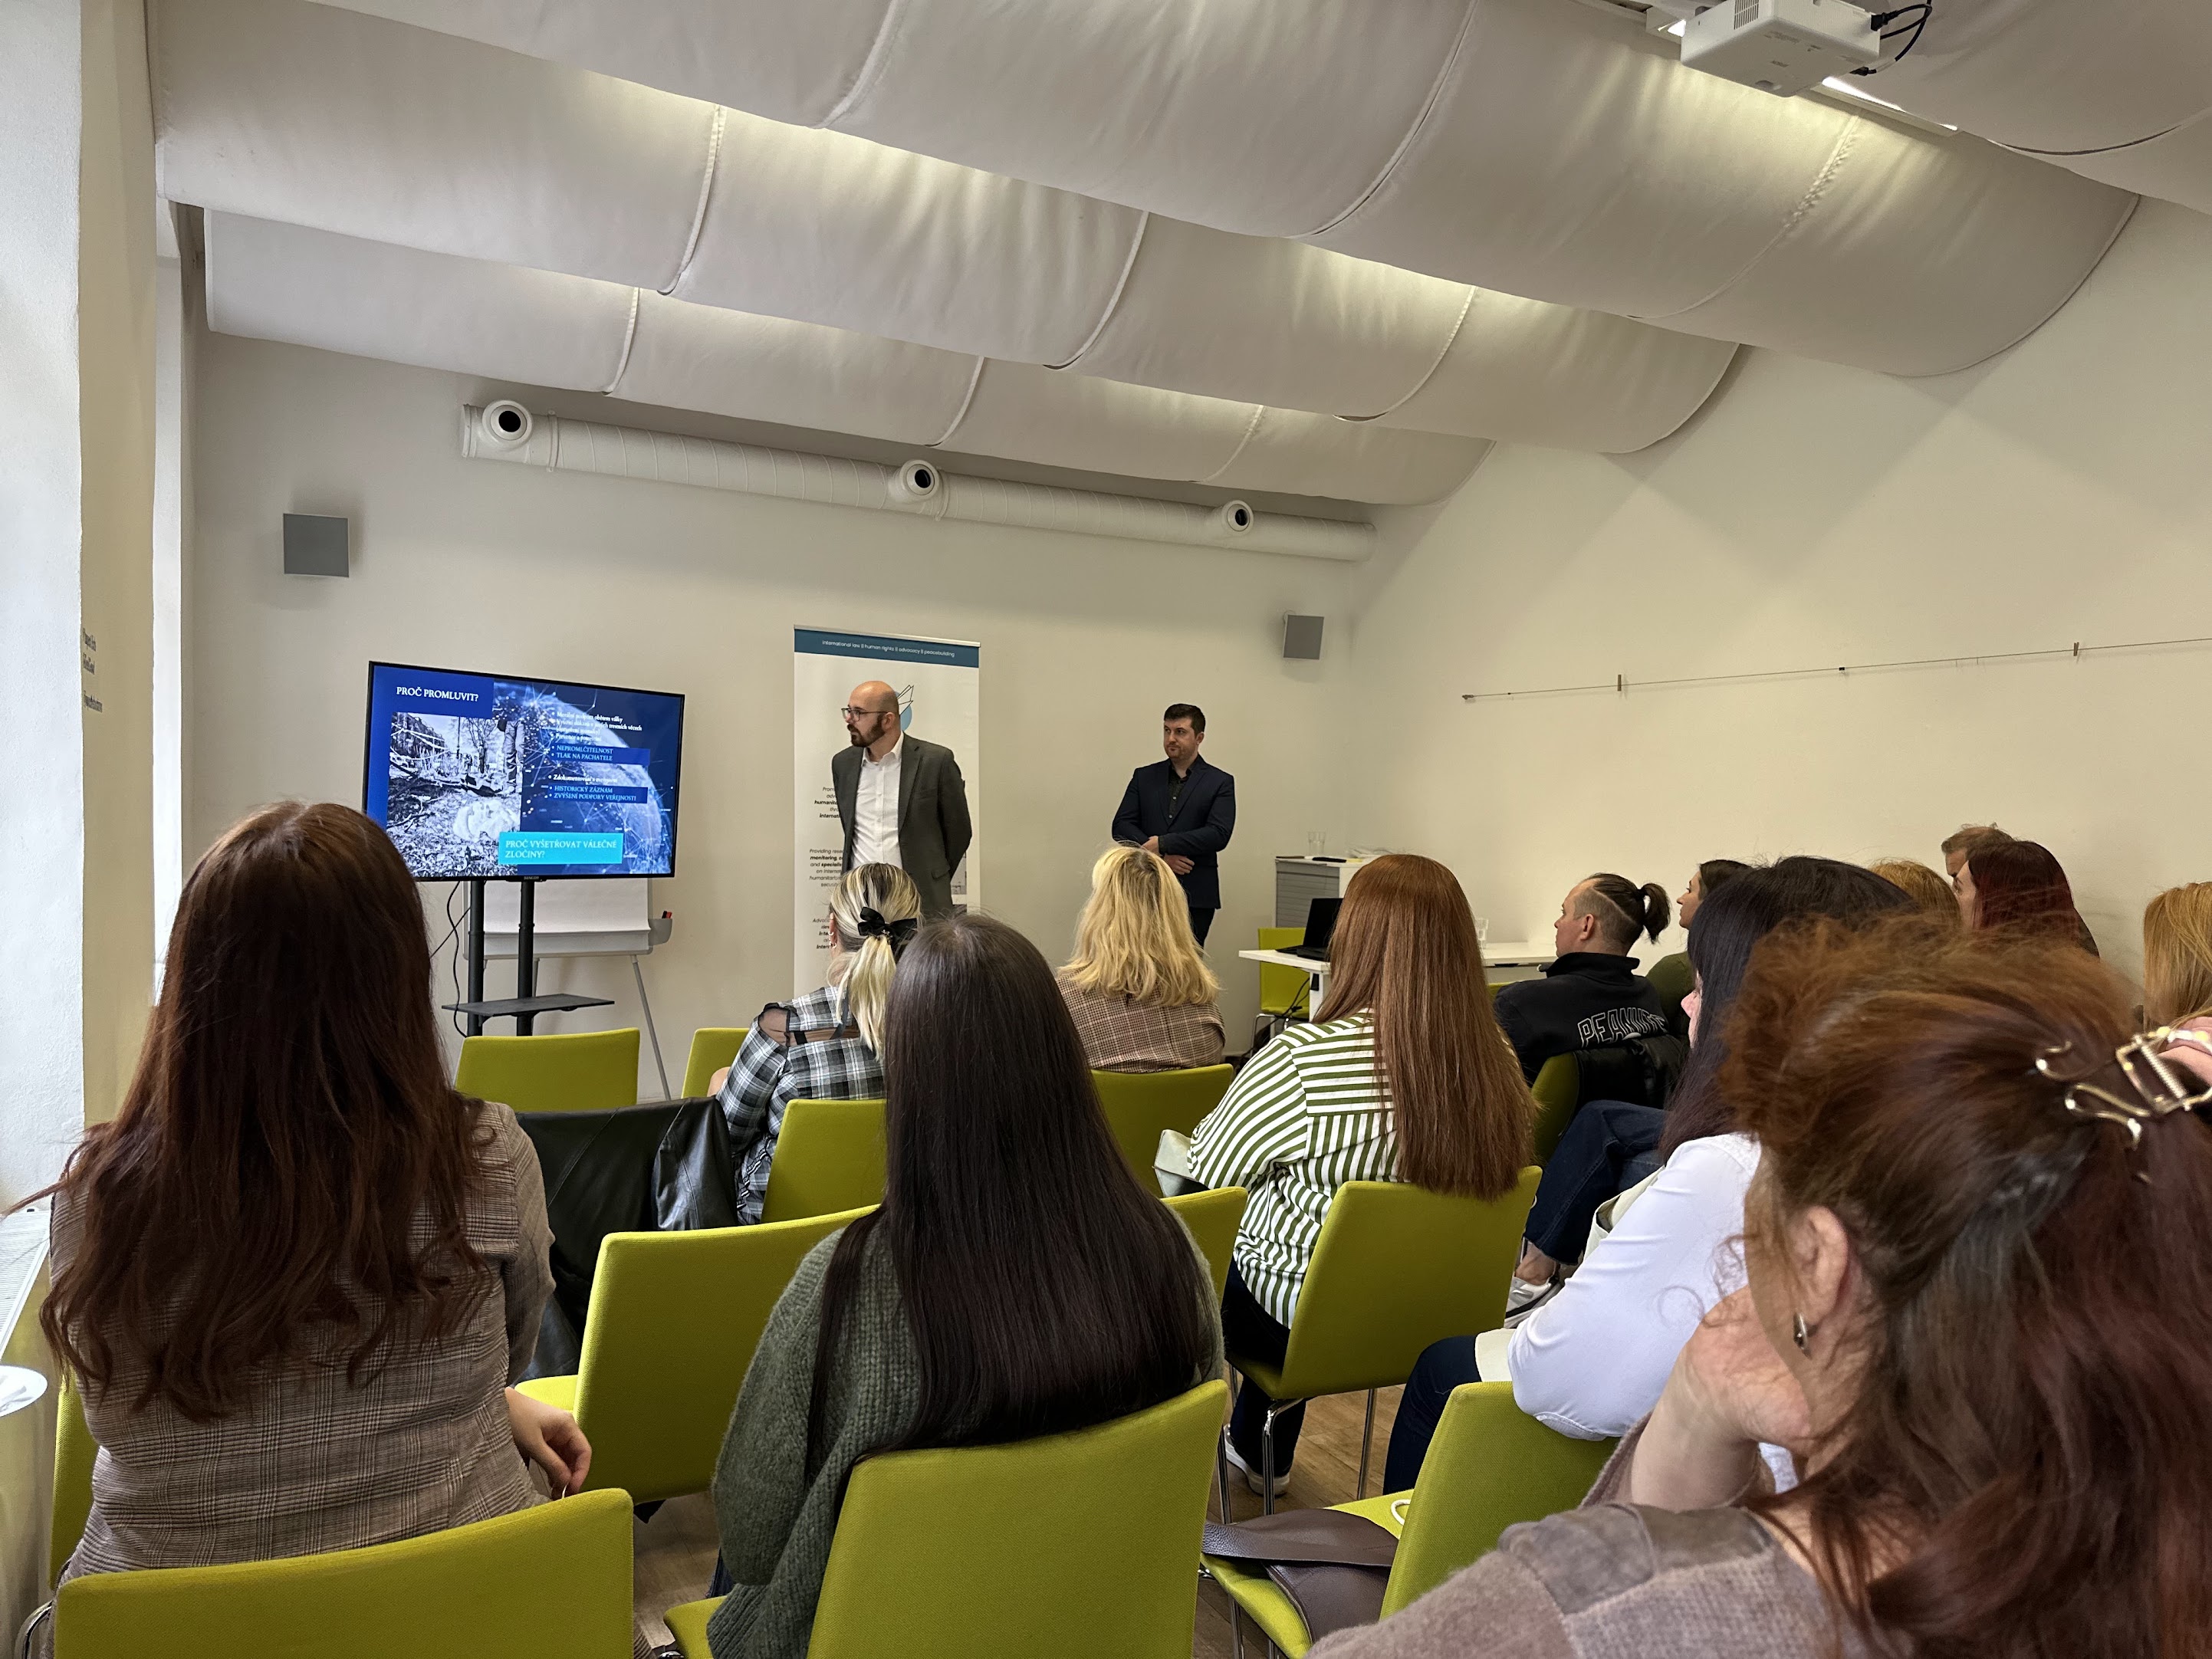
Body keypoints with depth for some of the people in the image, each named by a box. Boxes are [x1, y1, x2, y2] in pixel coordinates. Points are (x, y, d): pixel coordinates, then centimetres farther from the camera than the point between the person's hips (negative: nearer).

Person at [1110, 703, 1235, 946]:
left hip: (1195, 896, -2)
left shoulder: (1220, 782, 4)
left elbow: (1219, 834, -9)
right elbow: (1121, 826, 4)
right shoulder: (1144, 777, 12)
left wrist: (1163, 843, -14)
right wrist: (1162, 856, -11)